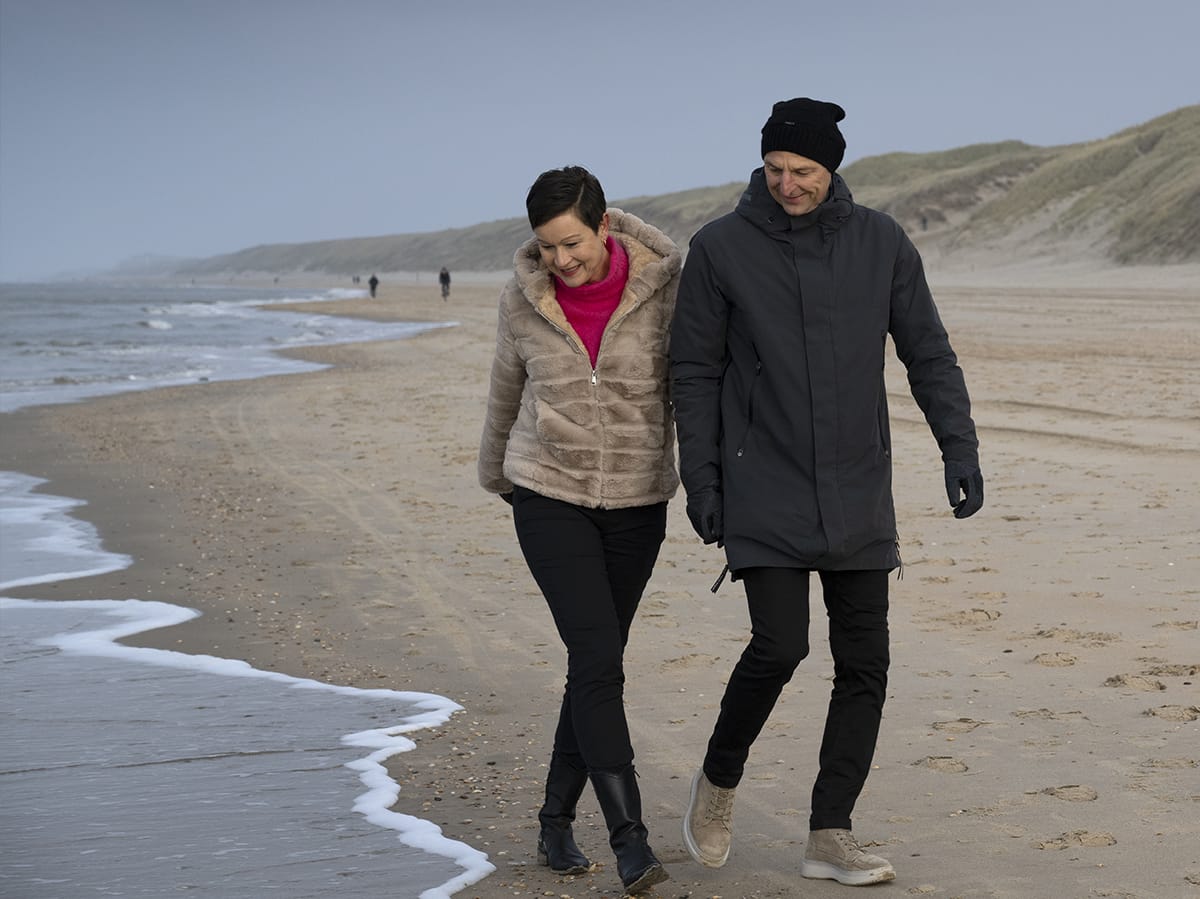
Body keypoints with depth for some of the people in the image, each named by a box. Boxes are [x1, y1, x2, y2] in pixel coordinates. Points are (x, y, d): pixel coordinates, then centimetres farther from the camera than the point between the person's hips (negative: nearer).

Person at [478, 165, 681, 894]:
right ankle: (630, 838, -13)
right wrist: (495, 473, 24)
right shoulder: (524, 299, -8)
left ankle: (557, 821, 23)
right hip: (550, 496, -1)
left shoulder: (663, 286, -12)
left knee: (596, 662, 7)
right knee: (598, 659, -14)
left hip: (636, 502, 1)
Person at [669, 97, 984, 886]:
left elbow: (929, 353, 5)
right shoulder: (721, 248, -4)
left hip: (858, 495, 3)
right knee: (779, 646, -14)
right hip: (764, 492, -3)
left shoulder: (881, 243, 1)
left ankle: (830, 835, 12)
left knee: (865, 664, 1)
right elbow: (695, 372, 0)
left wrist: (960, 447, -6)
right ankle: (719, 779, 14)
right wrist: (700, 482, -3)